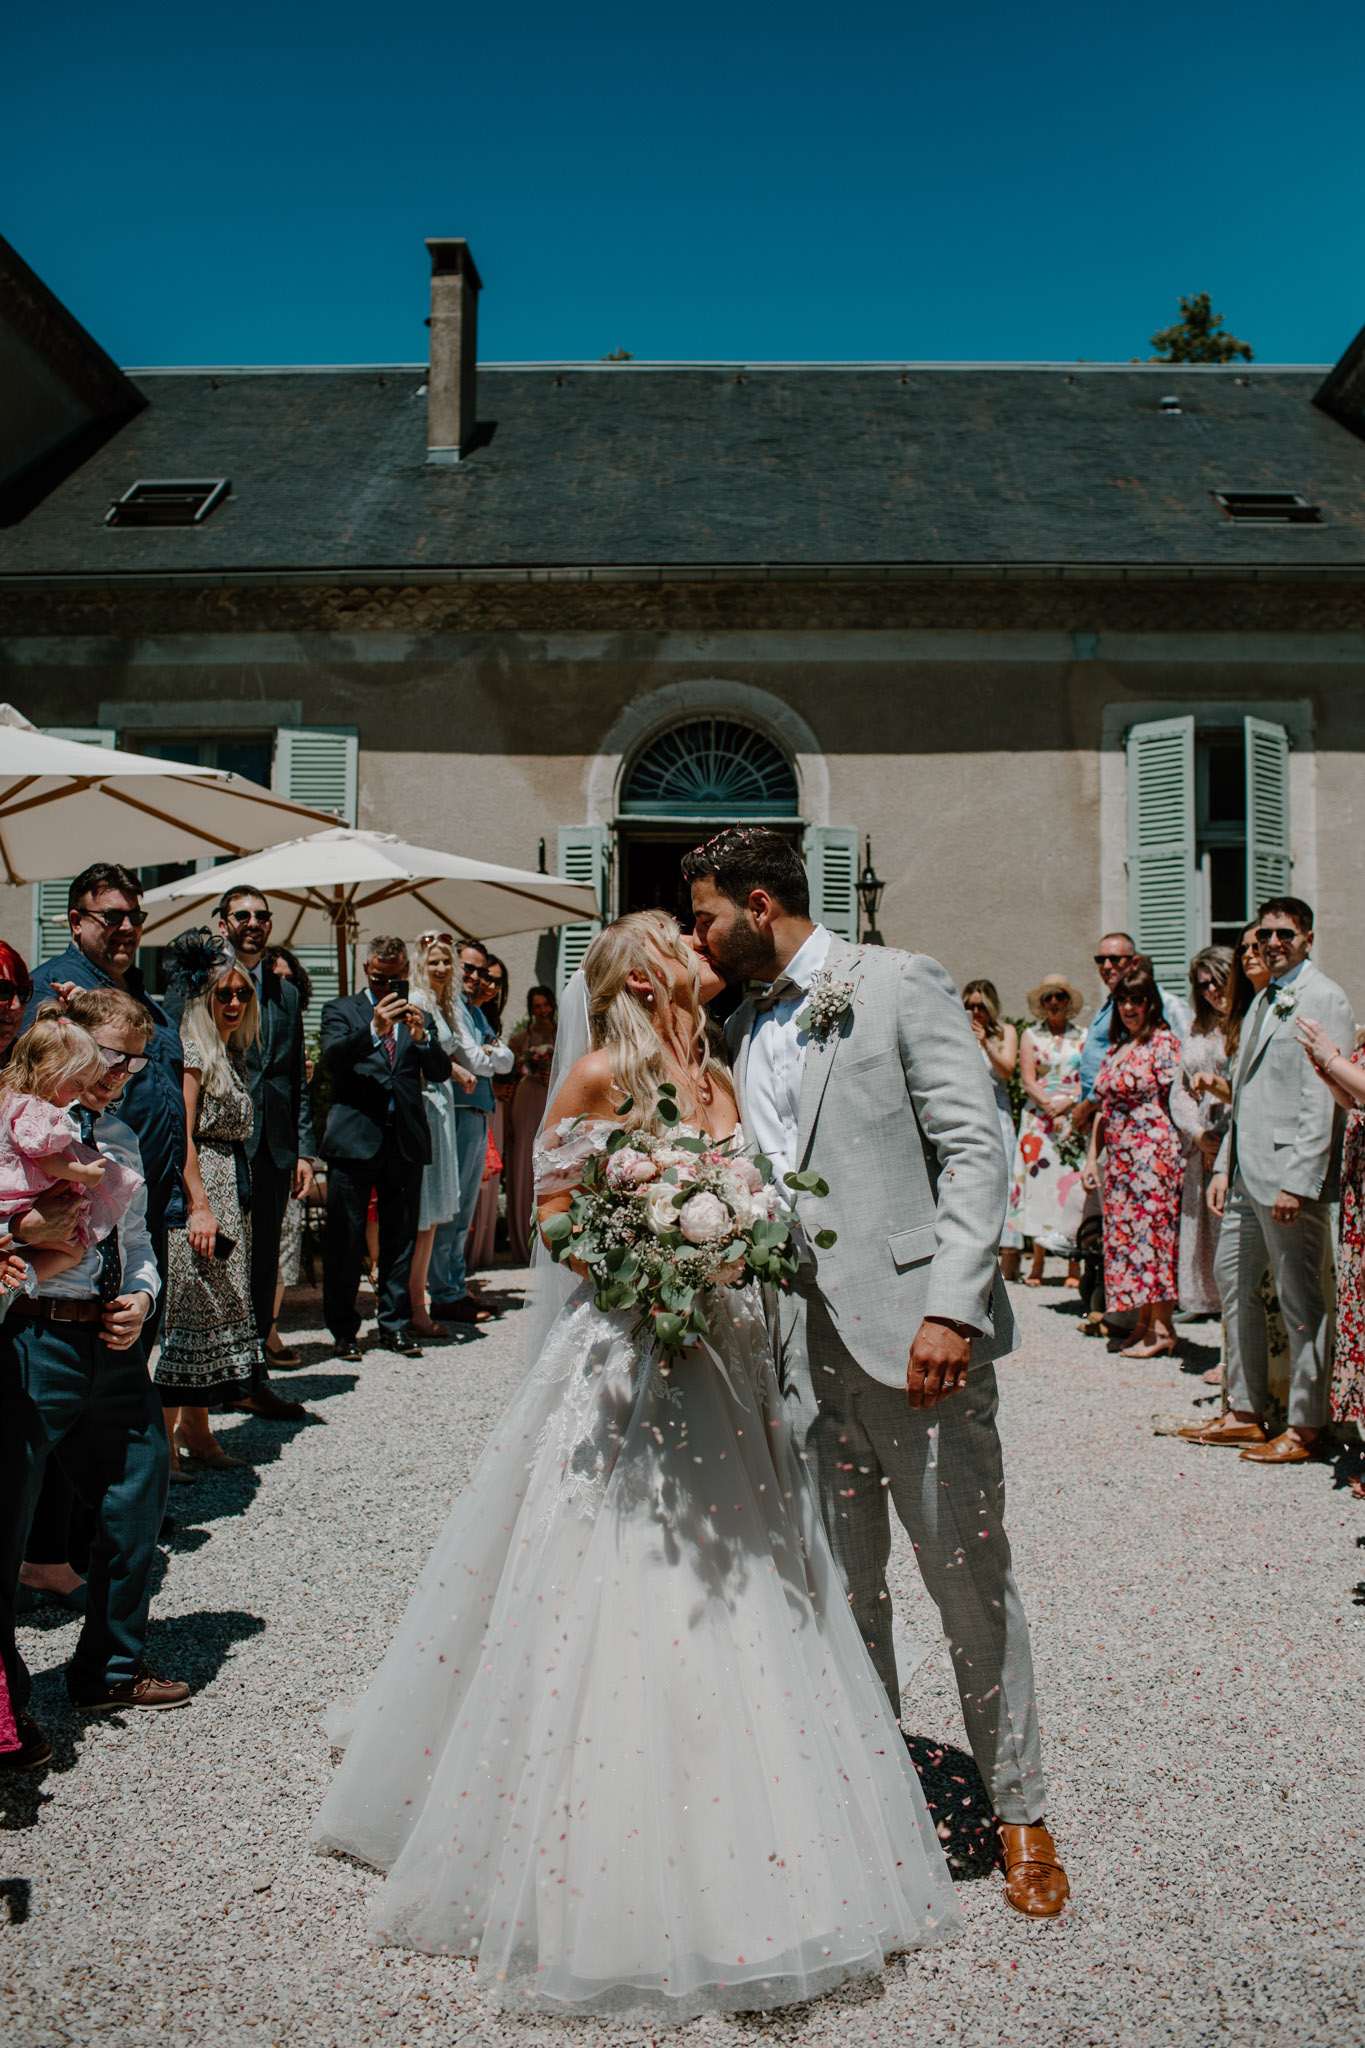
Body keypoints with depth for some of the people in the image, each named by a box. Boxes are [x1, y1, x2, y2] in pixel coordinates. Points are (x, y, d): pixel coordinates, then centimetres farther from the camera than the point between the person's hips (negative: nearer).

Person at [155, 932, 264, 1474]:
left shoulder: (230, 1053, 17)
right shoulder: (191, 1050, -9)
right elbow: (180, 1135, -17)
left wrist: (238, 1205, 15)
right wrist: (199, 1206, -22)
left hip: (231, 1195, 9)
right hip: (198, 1192, -9)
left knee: (219, 1308, 11)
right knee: (186, 1311, -7)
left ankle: (196, 1430, 19)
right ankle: (165, 1436, 0)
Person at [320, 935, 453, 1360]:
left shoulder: (420, 1017, 15)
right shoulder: (342, 1009, 7)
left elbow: (442, 1072, 3)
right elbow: (331, 1058, -11)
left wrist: (422, 1037, -15)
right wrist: (374, 1031, -26)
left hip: (405, 1142, 3)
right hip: (354, 1138, -3)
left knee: (400, 1238, 9)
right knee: (345, 1240, 1)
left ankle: (395, 1324, 19)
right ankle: (344, 1329, 11)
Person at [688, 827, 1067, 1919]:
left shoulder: (899, 985, -5)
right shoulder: (748, 1025, 15)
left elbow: (976, 1149, -12)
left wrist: (950, 1309, -21)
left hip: (912, 1328, -6)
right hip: (807, 1337, 6)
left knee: (970, 1574, 5)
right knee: (841, 1583, 14)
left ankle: (1019, 1808, 23)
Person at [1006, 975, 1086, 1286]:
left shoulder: (1083, 1037, 11)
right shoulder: (1031, 1035, 11)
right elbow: (1027, 1079, 2)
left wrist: (1066, 1103, -12)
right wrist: (1048, 1105, -12)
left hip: (1075, 1119, 0)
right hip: (1038, 1120, 0)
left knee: (1073, 1185, -6)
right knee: (1038, 1182, -7)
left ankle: (1073, 1263, -4)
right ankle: (1037, 1262, -5)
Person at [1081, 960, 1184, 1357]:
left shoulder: (1163, 1041, -4)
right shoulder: (1117, 1047, 17)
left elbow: (1174, 1098, -11)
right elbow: (1102, 1107, 18)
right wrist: (1092, 1156, 15)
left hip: (1153, 1154, -8)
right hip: (1120, 1157, 8)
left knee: (1153, 1233, -6)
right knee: (1126, 1234, 7)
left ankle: (1161, 1328, 0)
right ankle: (1145, 1323, 15)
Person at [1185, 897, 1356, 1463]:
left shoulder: (1323, 1000, -10)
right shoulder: (1263, 1002, 18)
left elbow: (1324, 1100, -17)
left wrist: (1299, 1181, -22)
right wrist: (1224, 1166, 16)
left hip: (1291, 1174, -10)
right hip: (1249, 1172, 10)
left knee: (1300, 1298, -1)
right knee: (1232, 1277, 15)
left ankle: (1304, 1427, 10)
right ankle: (1245, 1412, 26)